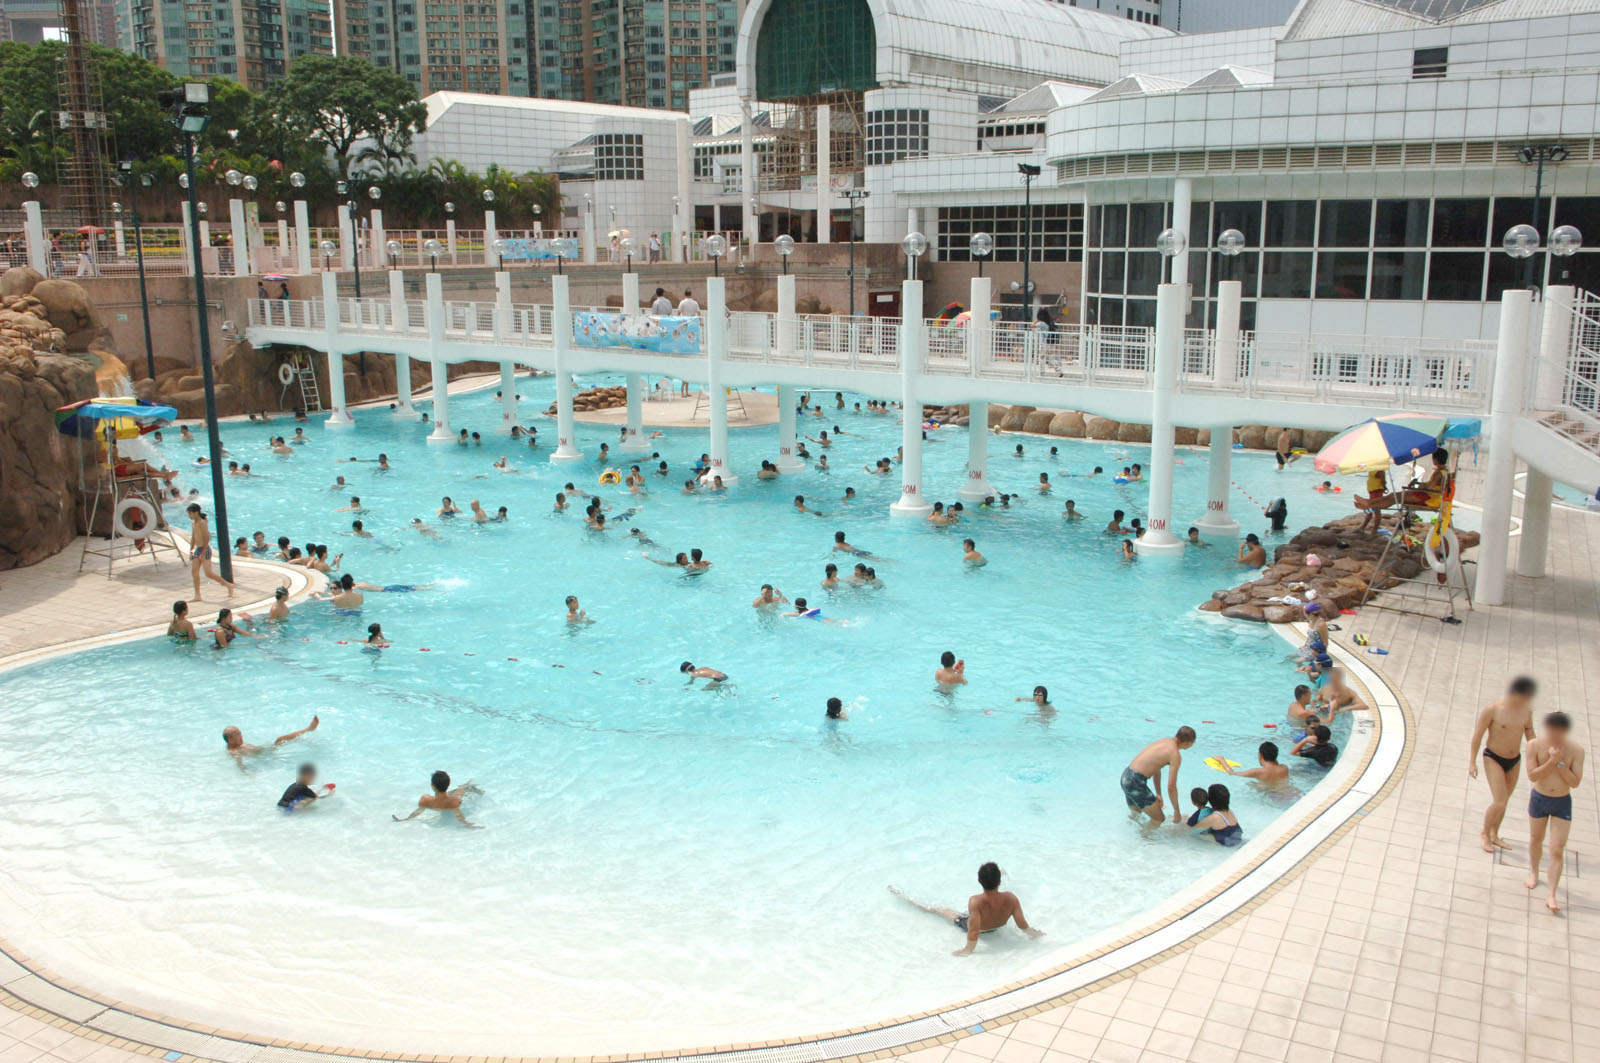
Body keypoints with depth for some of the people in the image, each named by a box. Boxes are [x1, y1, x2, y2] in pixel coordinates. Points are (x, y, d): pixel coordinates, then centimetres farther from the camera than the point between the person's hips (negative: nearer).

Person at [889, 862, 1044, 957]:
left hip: (966, 923, -3)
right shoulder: (1011, 899, -34)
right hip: (997, 927, 3)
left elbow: (973, 931, -42)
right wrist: (1033, 933, -5)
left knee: (934, 909, 16)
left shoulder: (976, 901, -43)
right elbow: (1023, 926, -24)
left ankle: (904, 898, 35)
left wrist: (968, 950, -28)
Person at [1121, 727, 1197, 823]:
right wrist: (1176, 811, -2)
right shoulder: (1175, 755, -13)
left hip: (1126, 775, 9)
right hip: (1136, 782, -9)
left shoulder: (1164, 741, 14)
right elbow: (1171, 787, -14)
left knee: (1136, 814, 30)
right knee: (1159, 819, 0)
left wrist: (1158, 795, 34)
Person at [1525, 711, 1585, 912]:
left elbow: (1575, 782, -16)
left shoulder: (1576, 750, -14)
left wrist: (1560, 763, -27)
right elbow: (1532, 776, -18)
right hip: (1539, 799, 1)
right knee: (1536, 839, 20)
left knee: (1557, 850, -5)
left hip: (1562, 803, -1)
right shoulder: (1534, 745, -15)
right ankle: (1533, 873, 46)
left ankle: (1551, 894, -2)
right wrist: (1552, 761, -28)